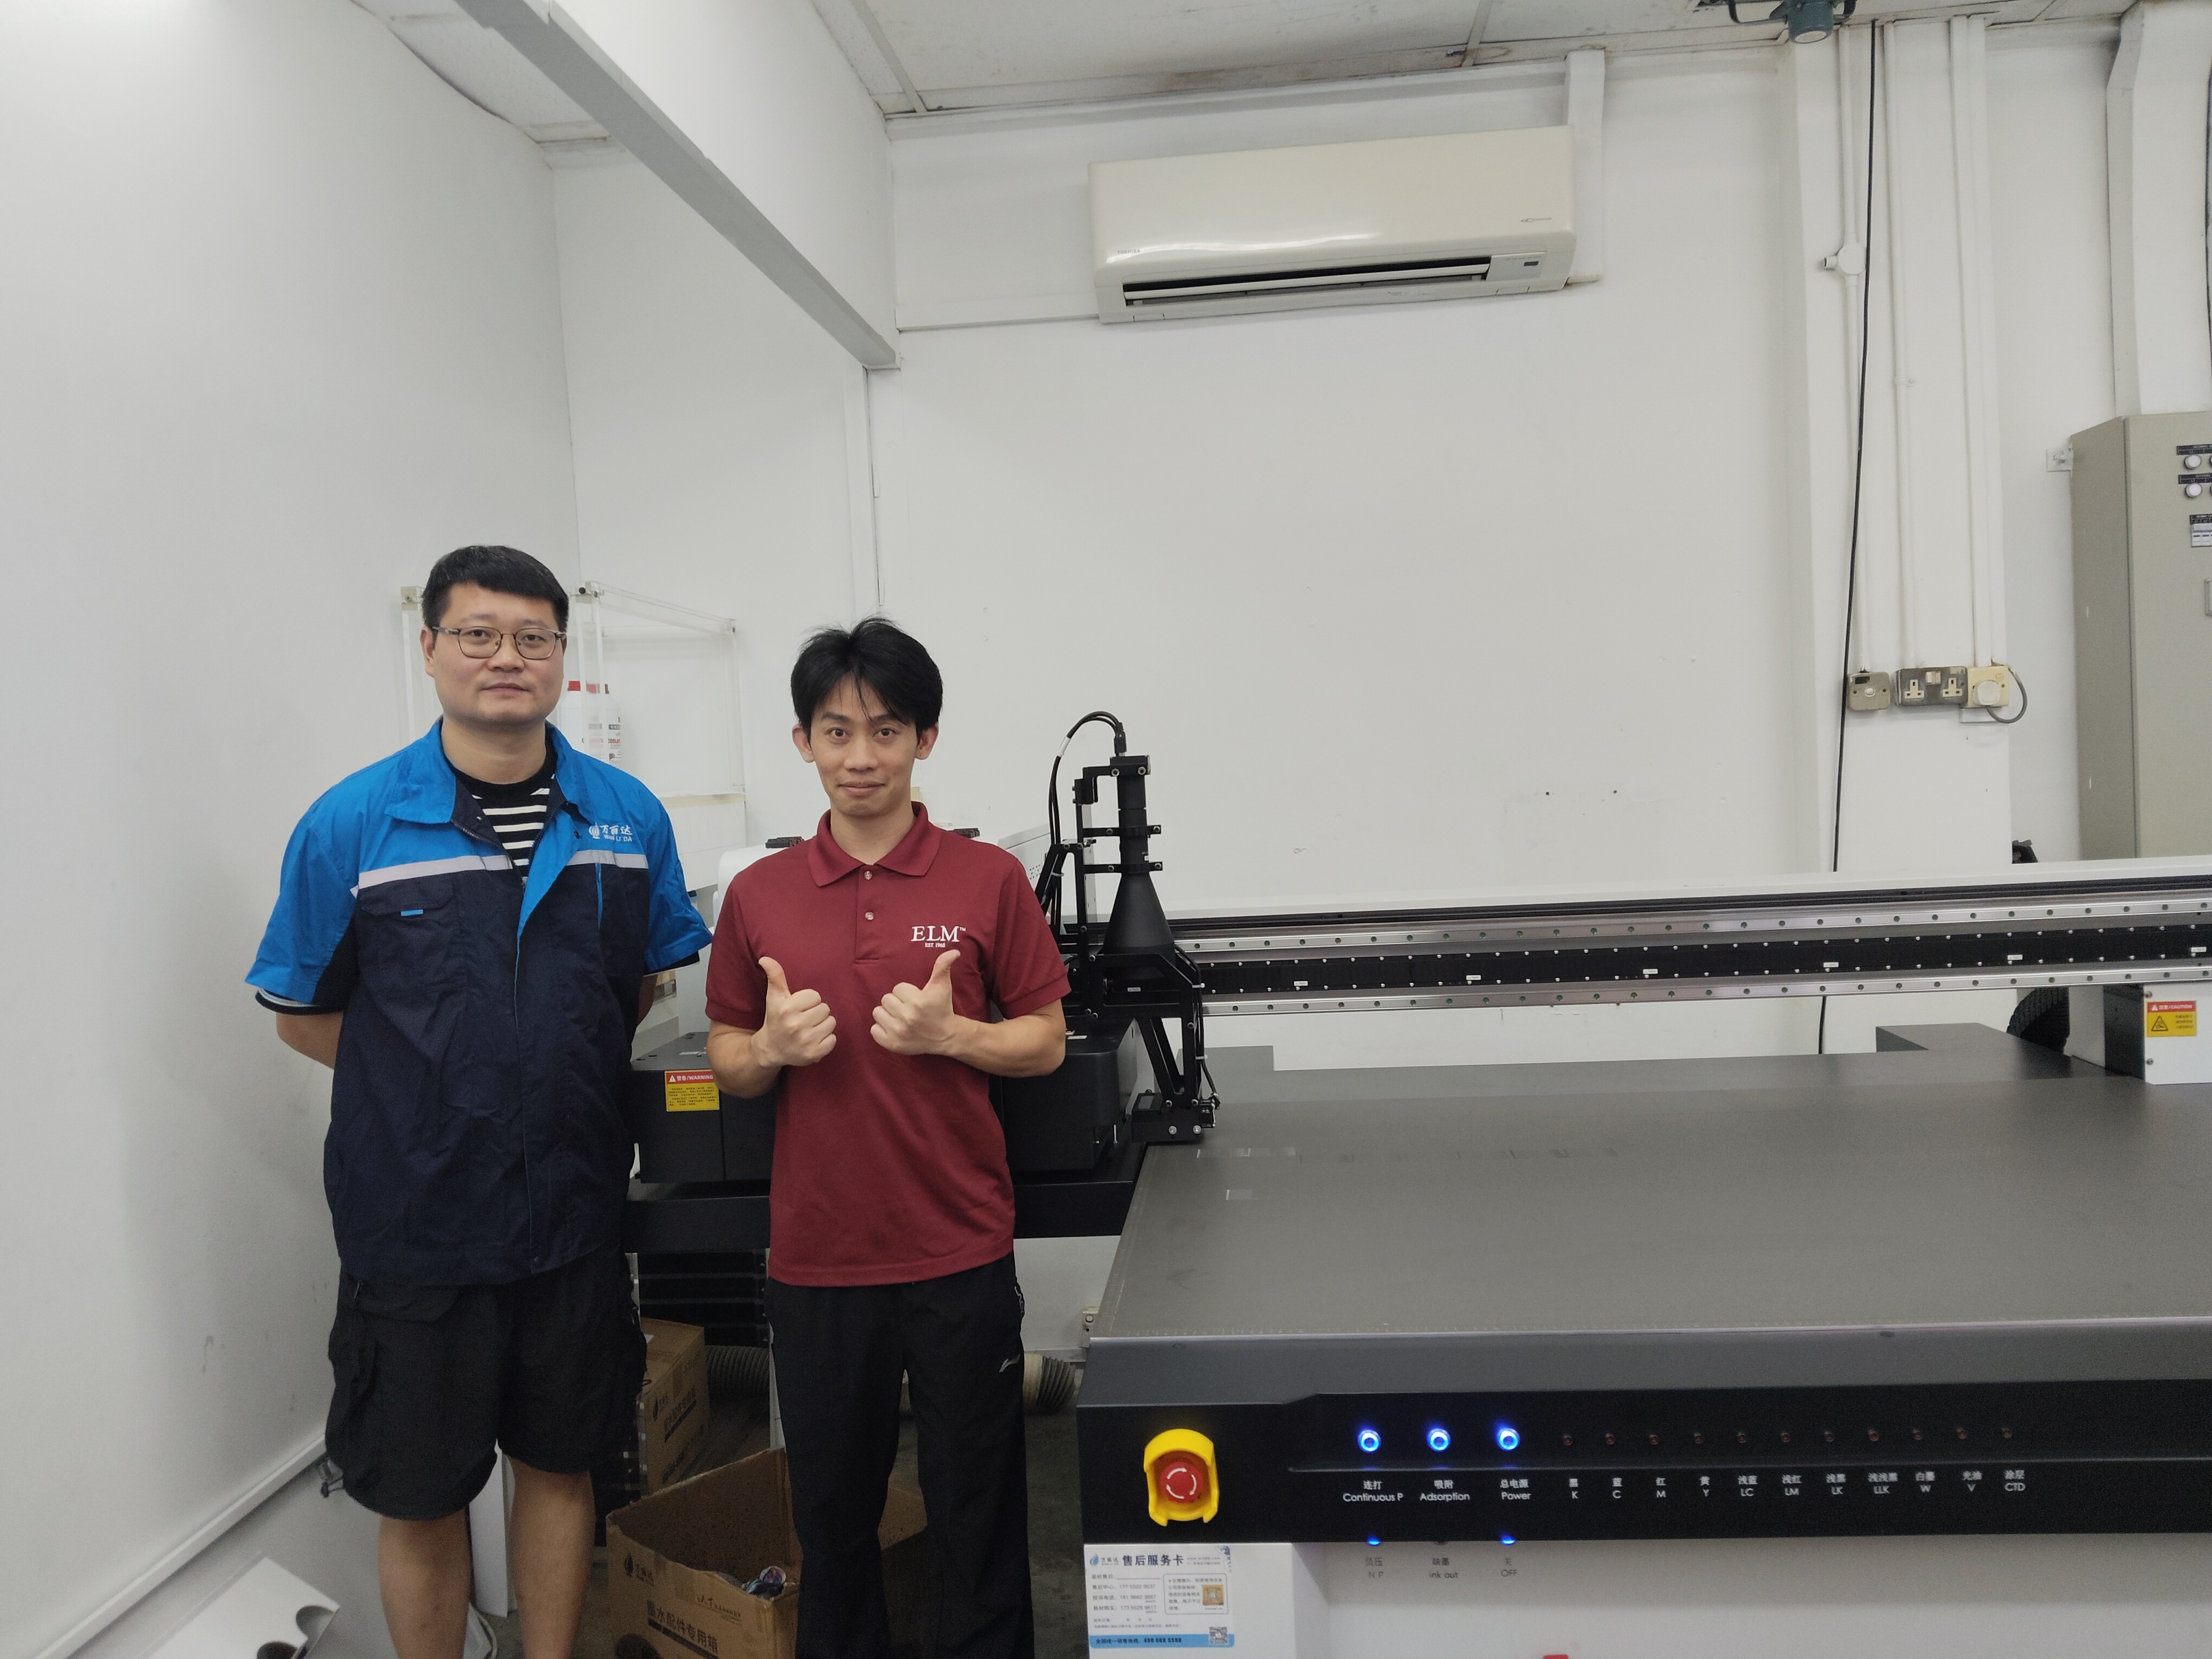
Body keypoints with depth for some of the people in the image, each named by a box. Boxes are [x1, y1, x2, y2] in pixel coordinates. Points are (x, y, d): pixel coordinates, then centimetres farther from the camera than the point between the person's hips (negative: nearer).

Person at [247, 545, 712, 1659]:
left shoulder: (629, 816, -2)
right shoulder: (350, 826, -9)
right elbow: (303, 1014, -1)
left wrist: (561, 1071, 1)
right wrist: (440, 1089, -4)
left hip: (574, 1209, 3)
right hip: (414, 1221, -2)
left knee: (560, 1464, 18)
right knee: (420, 1496, 13)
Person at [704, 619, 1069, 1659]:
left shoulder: (987, 879, -4)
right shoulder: (759, 894, 2)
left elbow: (1045, 1042, 0)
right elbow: (727, 1063, 9)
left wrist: (950, 1034, -17)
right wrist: (771, 1047, -13)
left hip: (960, 1251, -2)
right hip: (815, 1255, 2)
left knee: (978, 1512, 12)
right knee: (830, 1509, 18)